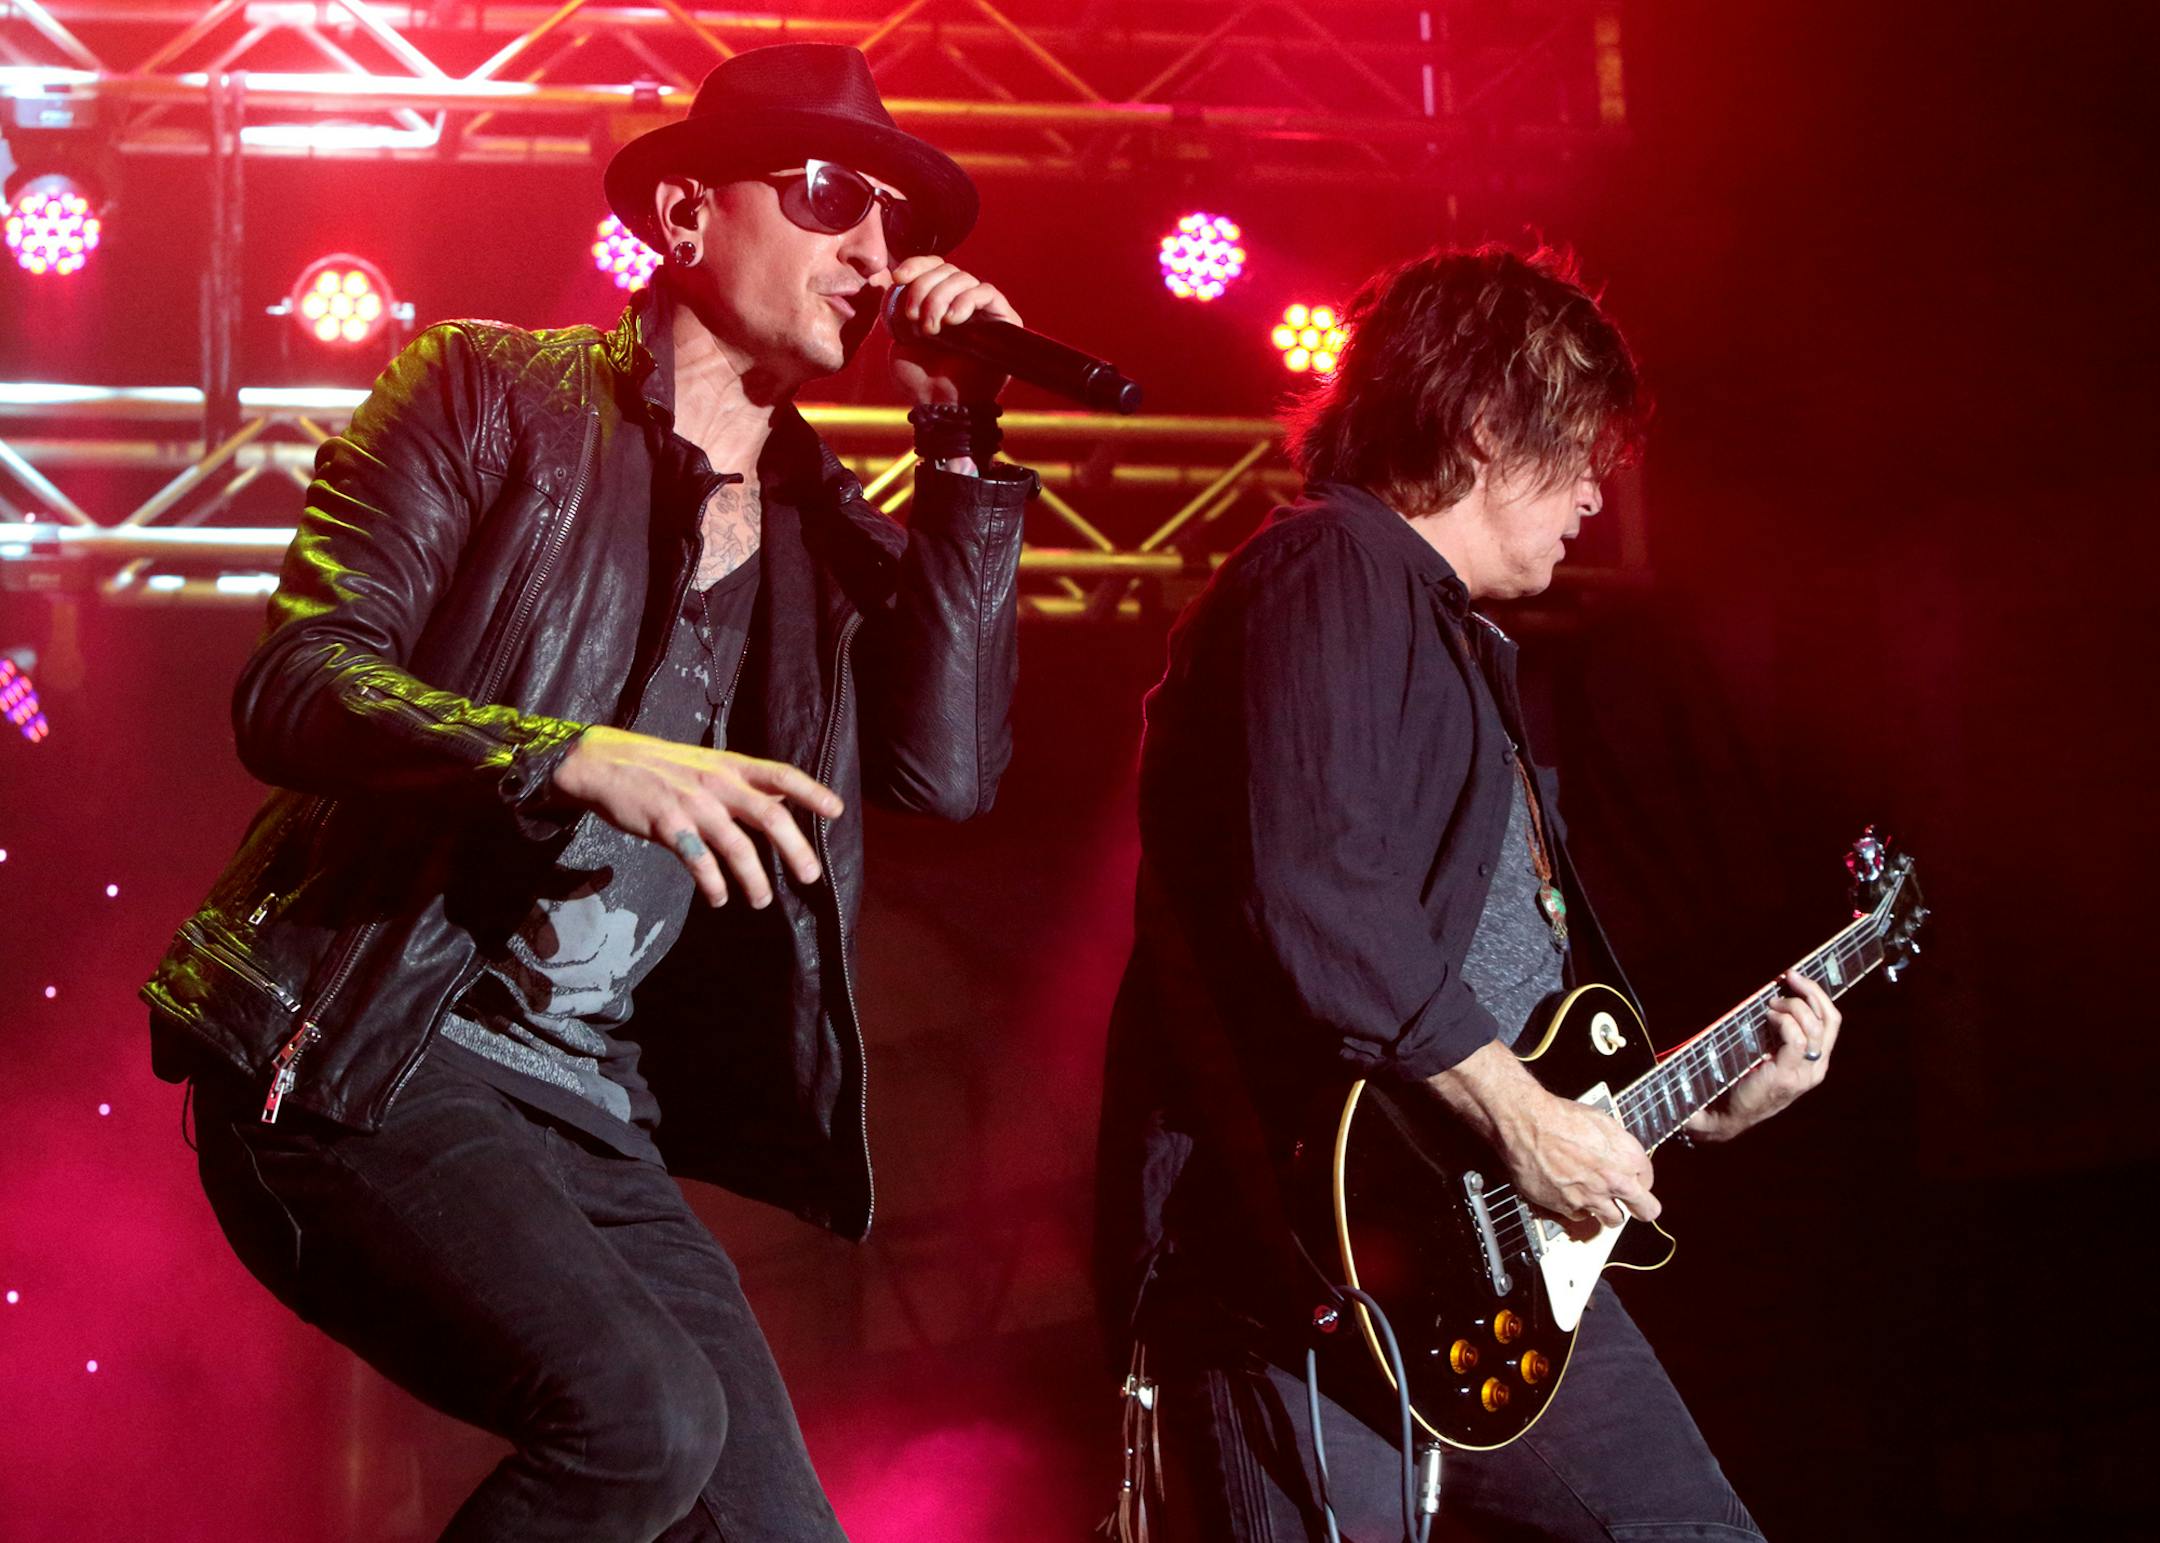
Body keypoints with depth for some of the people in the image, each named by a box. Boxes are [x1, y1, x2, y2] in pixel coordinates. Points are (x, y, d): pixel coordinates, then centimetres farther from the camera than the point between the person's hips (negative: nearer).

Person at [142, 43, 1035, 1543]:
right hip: (361, 1064, -6)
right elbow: (295, 681, -12)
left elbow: (946, 769, -2)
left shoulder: (824, 530, 14)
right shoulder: (491, 391, 0)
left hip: (593, 1120, 6)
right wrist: (583, 762, -27)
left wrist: (961, 444, -4)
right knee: (644, 1414, -28)